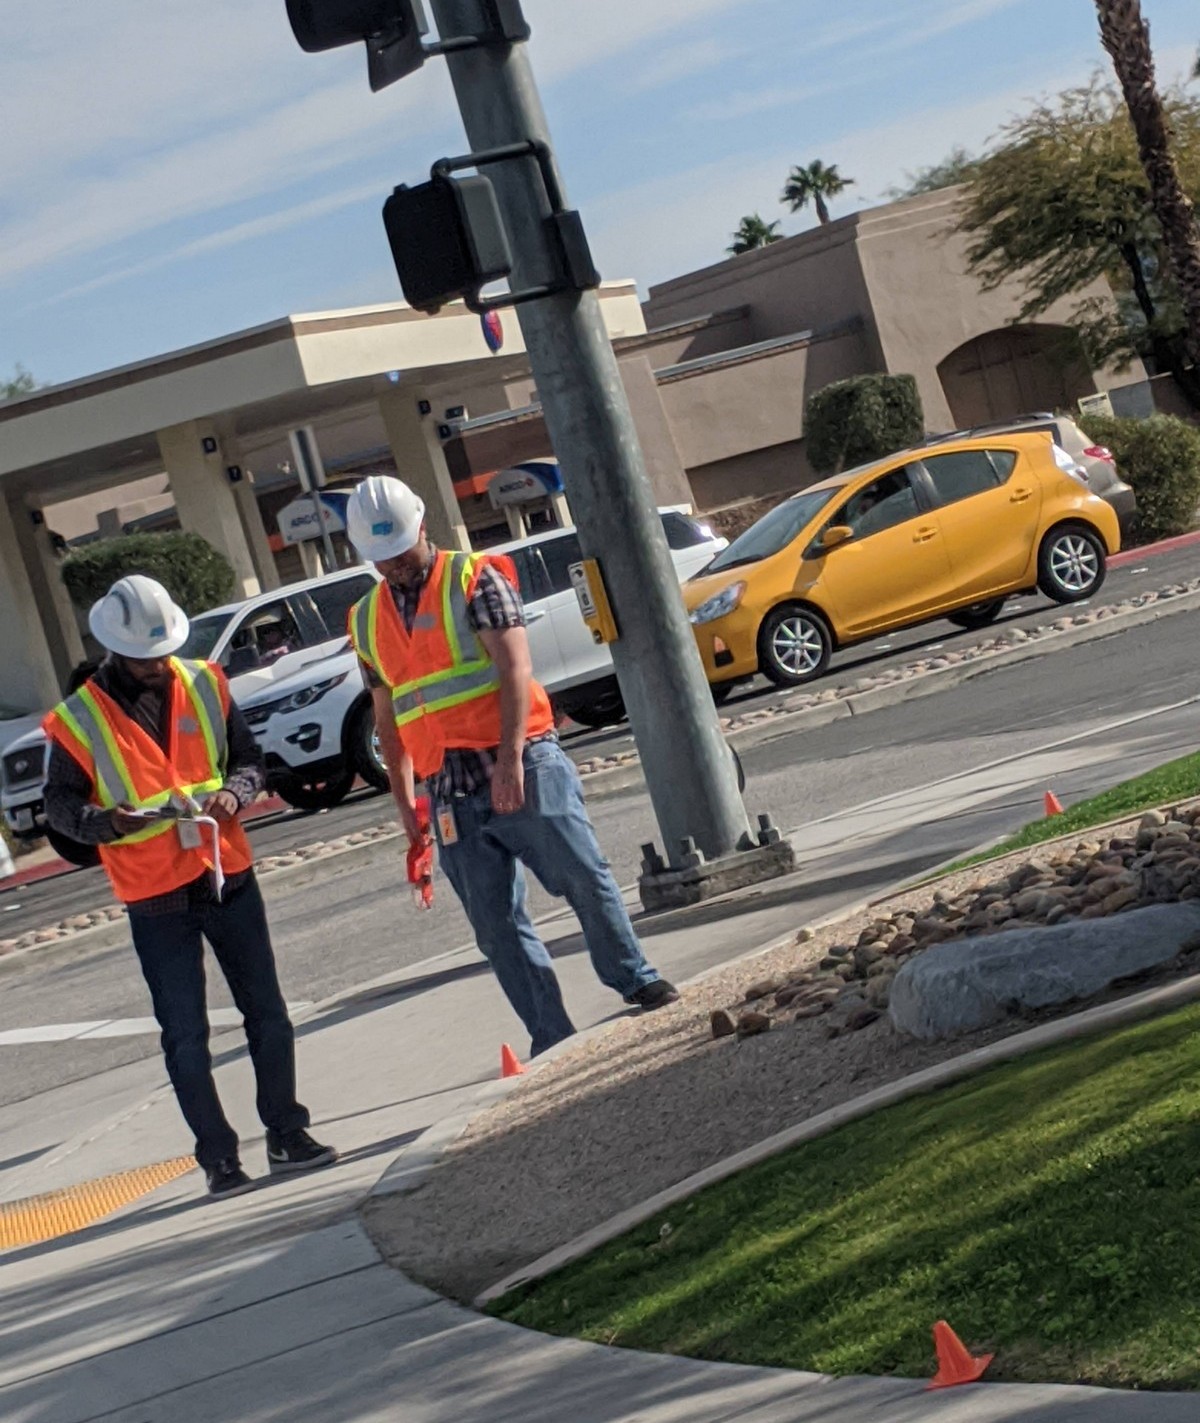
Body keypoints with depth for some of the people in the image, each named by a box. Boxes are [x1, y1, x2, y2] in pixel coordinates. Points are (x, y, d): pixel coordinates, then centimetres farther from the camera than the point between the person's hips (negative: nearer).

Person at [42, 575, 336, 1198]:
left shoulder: (204, 685, 1)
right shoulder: (79, 720, -8)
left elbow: (248, 759, 10)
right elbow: (59, 805, -2)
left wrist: (233, 793, -12)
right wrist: (107, 821, -22)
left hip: (228, 877, 3)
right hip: (155, 898, -3)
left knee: (266, 1011, 10)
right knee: (185, 1034, 2)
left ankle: (286, 1134, 23)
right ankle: (218, 1157, 13)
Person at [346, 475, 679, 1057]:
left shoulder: (476, 579, -1)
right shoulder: (368, 620, 13)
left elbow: (515, 670, -11)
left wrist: (510, 759, -21)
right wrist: (403, 799, 13)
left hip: (522, 765, -4)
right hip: (449, 789, 4)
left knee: (583, 875, -7)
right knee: (495, 922, 1)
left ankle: (635, 981, 13)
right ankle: (553, 1039, 6)